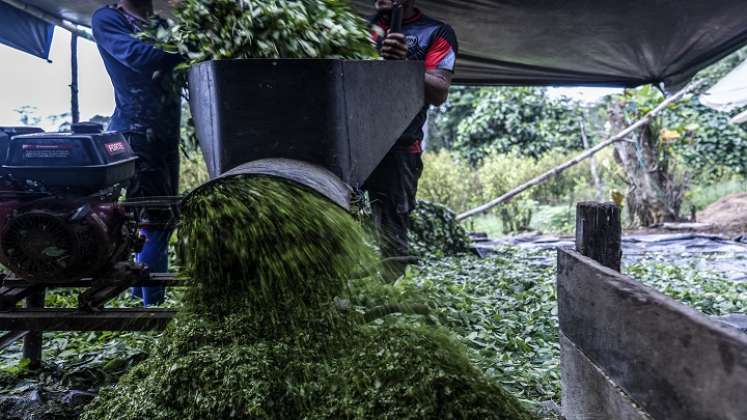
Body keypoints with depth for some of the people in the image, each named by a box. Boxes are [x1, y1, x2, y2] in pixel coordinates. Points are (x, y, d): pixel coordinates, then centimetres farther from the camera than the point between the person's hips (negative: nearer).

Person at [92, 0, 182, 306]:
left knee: (164, 220, 10)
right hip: (135, 133, -7)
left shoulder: (162, 25, 21)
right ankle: (152, 306, 0)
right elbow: (135, 56, -17)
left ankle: (141, 296, 23)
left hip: (167, 133, 7)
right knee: (153, 222, -10)